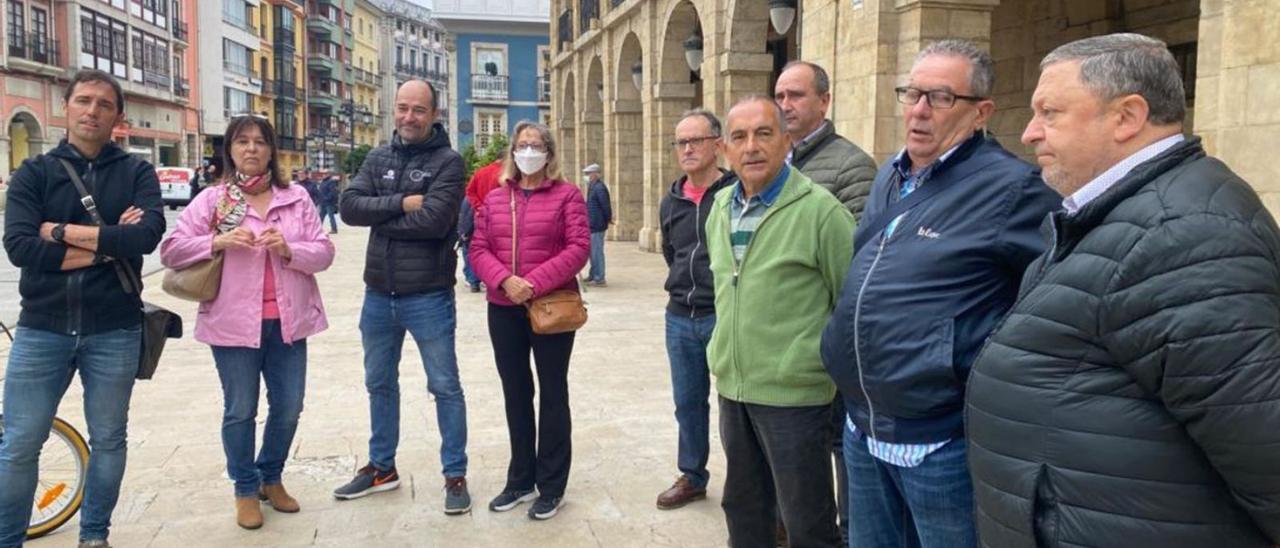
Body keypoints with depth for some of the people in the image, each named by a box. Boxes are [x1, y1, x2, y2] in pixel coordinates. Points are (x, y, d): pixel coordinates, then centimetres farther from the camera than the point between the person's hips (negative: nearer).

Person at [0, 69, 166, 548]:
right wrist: (108, 245, -14)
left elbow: (147, 235, -15)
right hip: (41, 328, 0)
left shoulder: (136, 172, 4)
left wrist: (63, 231, -12)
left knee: (109, 441, 12)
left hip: (114, 331, 0)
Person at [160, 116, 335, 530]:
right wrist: (218, 241, -16)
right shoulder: (212, 200, 2)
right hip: (234, 321, -2)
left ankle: (271, 478, 32)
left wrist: (289, 250, -17)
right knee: (240, 410, 6)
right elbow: (171, 251, -2)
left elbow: (324, 253, 2)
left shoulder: (296, 197, 5)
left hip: (287, 321, 2)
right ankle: (246, 489, 24)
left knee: (288, 407, 10)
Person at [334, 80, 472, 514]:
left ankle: (455, 475, 18)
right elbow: (349, 206, -6)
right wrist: (401, 204, -18)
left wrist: (380, 216, -11)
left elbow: (434, 221, -23)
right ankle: (381, 468, 35)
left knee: (445, 387, 5)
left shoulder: (447, 162, -9)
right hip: (378, 294, 6)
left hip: (428, 296, -6)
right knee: (380, 384, 18)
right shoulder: (378, 158, 8)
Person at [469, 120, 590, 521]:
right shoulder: (494, 198, 10)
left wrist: (535, 282, -20)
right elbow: (478, 249, 3)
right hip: (503, 309, 4)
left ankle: (552, 487, 15)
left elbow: (578, 247, -11)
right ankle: (521, 480, 27)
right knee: (515, 393, 13)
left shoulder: (567, 195, -2)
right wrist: (505, 280, -16)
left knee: (552, 393, 5)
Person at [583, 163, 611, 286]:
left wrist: (608, 219, -9)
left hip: (597, 225, -10)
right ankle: (593, 275, 29)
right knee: (593, 251, 18)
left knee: (597, 252, -6)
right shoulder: (593, 187, 15)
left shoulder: (599, 187, -17)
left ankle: (599, 279, -2)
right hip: (593, 225, 10)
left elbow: (606, 206, -19)